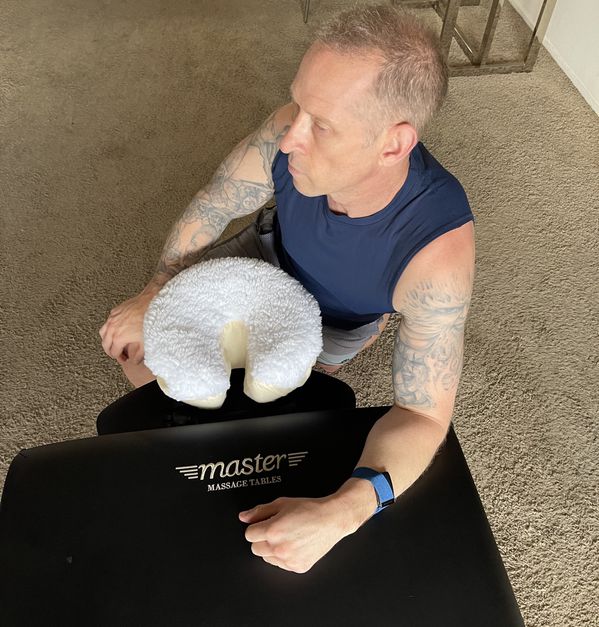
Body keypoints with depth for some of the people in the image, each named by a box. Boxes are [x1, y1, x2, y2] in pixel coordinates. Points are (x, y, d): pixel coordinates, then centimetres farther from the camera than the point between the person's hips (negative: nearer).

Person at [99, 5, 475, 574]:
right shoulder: (287, 136, -34)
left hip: (336, 320, -2)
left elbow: (424, 414, -35)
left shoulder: (437, 252, -42)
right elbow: (207, 209, -14)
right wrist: (155, 295, -17)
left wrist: (340, 513, -49)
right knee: (134, 340, 2)